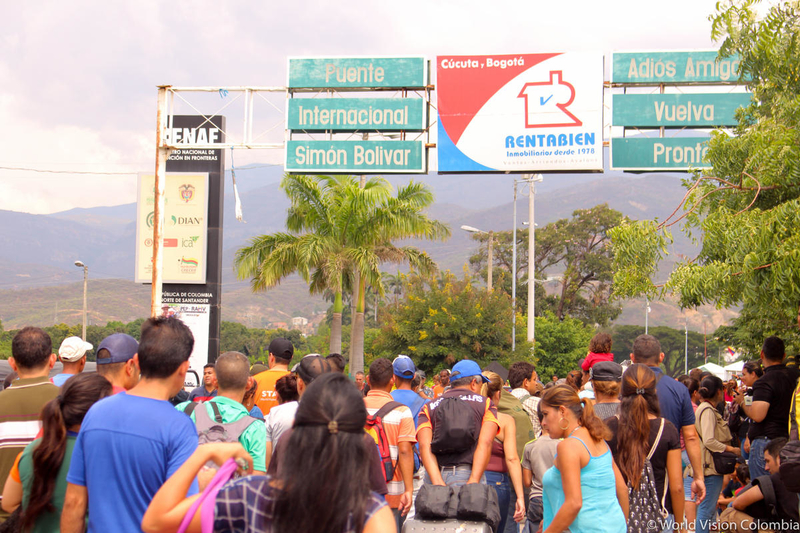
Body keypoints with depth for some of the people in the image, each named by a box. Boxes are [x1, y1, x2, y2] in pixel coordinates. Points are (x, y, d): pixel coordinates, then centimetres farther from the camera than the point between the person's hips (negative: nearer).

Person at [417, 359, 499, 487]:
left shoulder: (429, 407, 17)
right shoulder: (485, 404, 12)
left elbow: (424, 446, 1)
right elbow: (485, 443, -3)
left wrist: (437, 483, -8)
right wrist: (473, 481, -10)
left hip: (435, 475, 2)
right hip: (467, 475, -2)